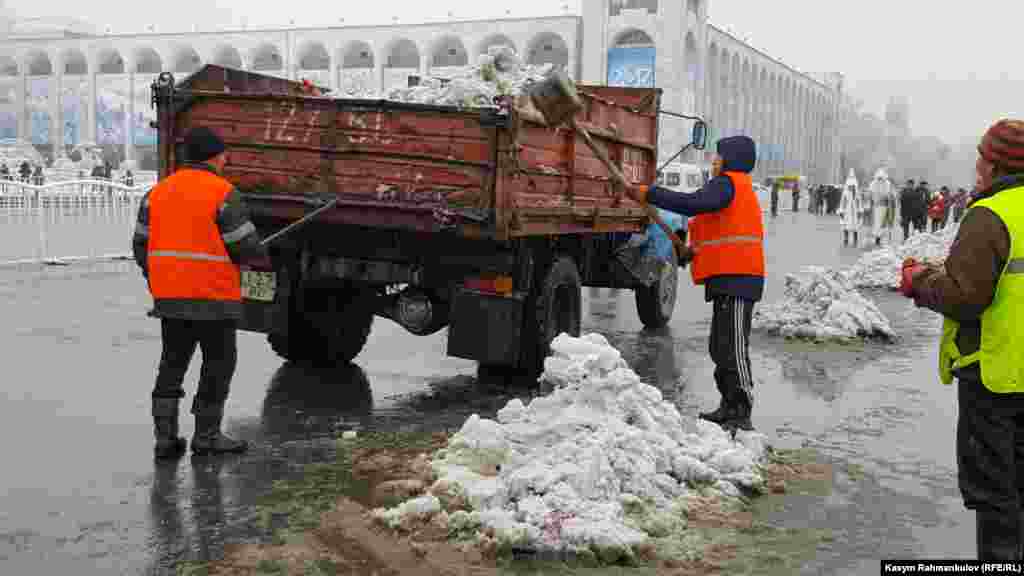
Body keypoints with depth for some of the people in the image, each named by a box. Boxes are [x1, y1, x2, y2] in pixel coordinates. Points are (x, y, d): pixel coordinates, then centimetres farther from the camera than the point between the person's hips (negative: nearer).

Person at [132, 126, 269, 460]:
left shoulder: (159, 191, 7)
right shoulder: (223, 194, -11)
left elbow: (142, 244, 9)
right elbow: (247, 247, -12)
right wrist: (262, 258, 9)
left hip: (170, 295, 6)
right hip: (213, 296, -6)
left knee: (173, 363, 13)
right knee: (219, 363, 7)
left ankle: (165, 438, 11)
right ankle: (206, 436, 13)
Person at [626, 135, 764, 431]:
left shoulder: (727, 183, -8)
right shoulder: (740, 187, 27)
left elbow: (693, 204, -24)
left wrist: (650, 194, -20)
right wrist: (695, 249, 16)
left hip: (736, 278, -11)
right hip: (730, 279, 11)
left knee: (733, 349, -12)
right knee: (720, 347, 17)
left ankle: (741, 416, -12)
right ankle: (730, 407, 26)